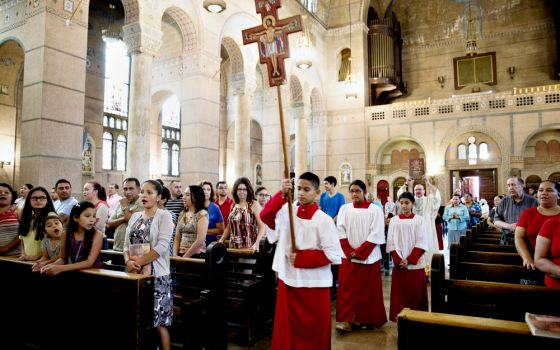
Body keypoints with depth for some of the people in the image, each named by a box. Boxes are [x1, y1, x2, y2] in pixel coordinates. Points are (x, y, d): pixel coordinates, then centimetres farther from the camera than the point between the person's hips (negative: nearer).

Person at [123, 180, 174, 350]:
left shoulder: (164, 215, -6)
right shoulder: (135, 216, 12)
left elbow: (162, 246, -15)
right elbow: (127, 243, 9)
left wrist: (139, 261, -17)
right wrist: (128, 261, -9)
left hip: (156, 274, -6)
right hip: (135, 274, 6)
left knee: (159, 322, -1)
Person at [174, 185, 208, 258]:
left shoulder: (202, 214, -8)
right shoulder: (182, 214, 10)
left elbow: (200, 241, -15)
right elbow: (177, 239, 11)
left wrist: (184, 257, -11)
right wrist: (175, 255, -2)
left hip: (196, 256, -5)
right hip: (181, 255, 5)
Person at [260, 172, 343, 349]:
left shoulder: (323, 220, -11)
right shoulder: (287, 211, 1)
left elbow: (333, 254, -13)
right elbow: (265, 216, -15)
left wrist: (301, 258, -15)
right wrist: (282, 194, -26)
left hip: (314, 283, -3)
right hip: (288, 279, 4)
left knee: (313, 331, 10)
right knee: (287, 328, 15)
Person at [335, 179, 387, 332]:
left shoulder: (375, 210, -3)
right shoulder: (344, 209, 5)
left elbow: (376, 234, -9)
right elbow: (341, 232, 1)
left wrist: (359, 252, -13)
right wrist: (349, 252, -10)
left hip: (368, 257, -2)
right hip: (348, 256, 2)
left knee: (368, 290, 6)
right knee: (346, 289, 0)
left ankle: (366, 319, 20)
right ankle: (346, 320, 5)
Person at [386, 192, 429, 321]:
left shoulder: (419, 220, -1)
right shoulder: (394, 220, 4)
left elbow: (421, 243, -5)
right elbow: (391, 243, 2)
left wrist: (409, 260, -13)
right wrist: (398, 260, -10)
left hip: (416, 265, -1)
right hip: (398, 265, 1)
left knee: (416, 294, 4)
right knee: (399, 294, 5)